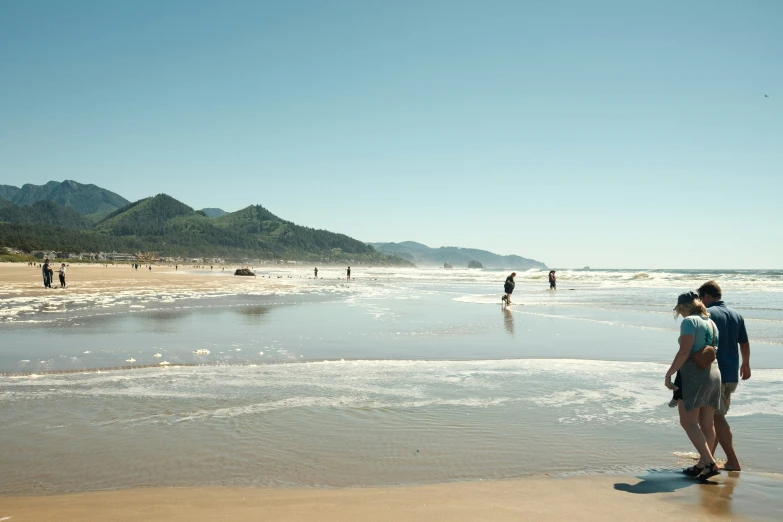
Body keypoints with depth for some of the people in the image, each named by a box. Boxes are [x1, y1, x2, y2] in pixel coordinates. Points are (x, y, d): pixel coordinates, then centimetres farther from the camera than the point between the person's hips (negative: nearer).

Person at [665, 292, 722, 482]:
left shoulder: (689, 321, -10)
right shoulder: (711, 323, 14)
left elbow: (684, 352, -19)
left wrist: (669, 374, -15)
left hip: (694, 374, -9)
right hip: (713, 373, 9)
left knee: (688, 422, -6)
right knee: (707, 423, 11)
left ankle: (710, 463, -14)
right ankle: (703, 465, 18)